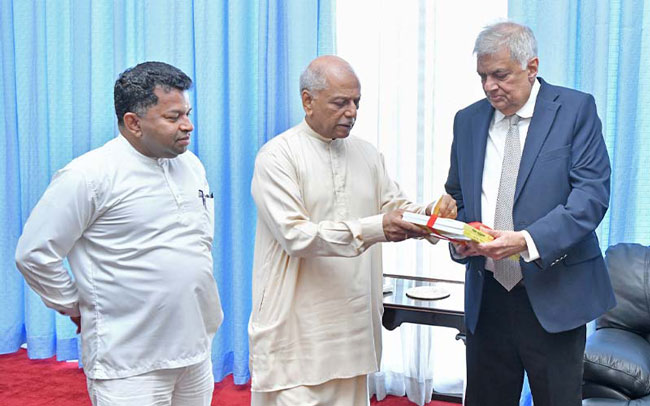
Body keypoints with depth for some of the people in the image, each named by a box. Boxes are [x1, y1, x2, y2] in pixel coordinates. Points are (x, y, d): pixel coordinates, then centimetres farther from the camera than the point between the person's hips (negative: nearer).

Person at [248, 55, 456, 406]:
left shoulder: (366, 154, 13)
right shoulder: (277, 156, -8)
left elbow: (395, 205, 12)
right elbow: (295, 235, -17)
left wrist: (429, 213, -11)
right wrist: (374, 229, -27)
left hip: (352, 322, 6)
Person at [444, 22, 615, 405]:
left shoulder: (575, 109, -4)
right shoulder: (468, 120, 8)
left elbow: (592, 193, -13)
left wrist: (528, 240, -26)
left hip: (553, 294, -3)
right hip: (487, 296, 4)